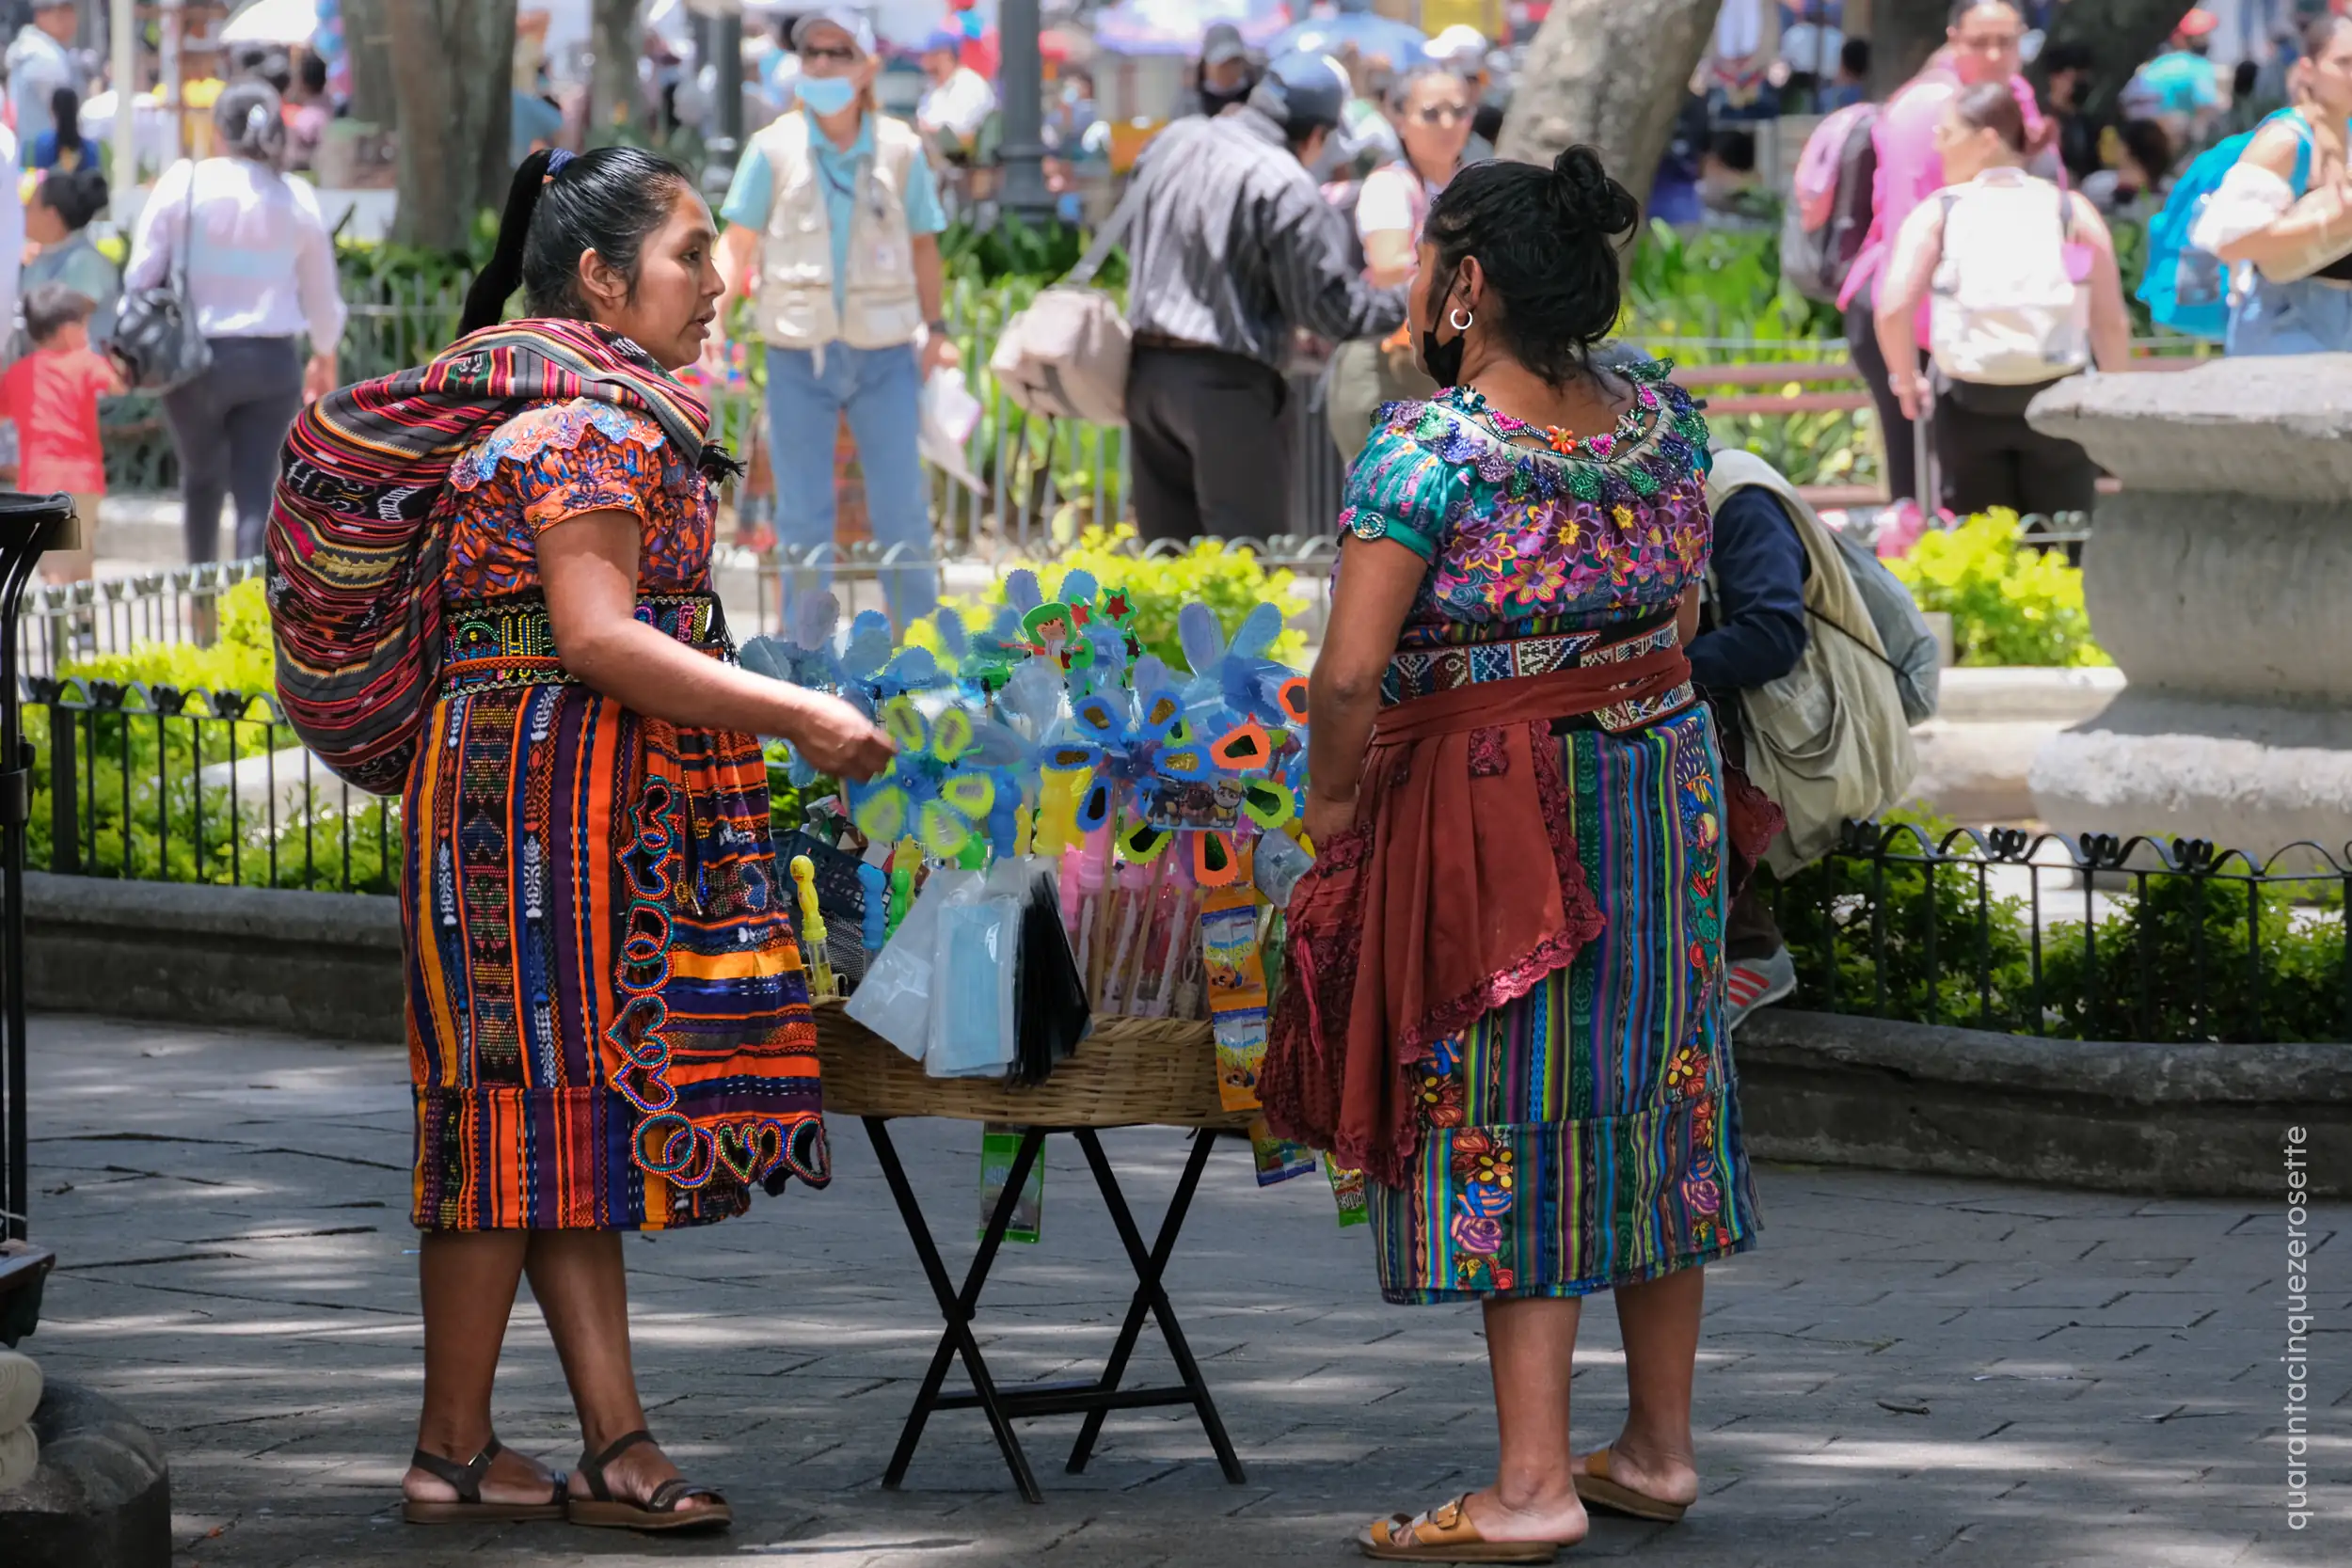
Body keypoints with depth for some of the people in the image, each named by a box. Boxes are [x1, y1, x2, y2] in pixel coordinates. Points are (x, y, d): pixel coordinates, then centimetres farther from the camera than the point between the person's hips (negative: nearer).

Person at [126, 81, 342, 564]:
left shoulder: (183, 183, -6)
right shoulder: (298, 199, 0)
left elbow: (141, 274, -5)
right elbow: (322, 293, 10)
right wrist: (325, 356, 27)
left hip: (195, 358, 0)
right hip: (272, 360, 0)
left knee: (201, 476, 22)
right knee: (257, 488, 1)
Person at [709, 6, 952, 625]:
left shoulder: (899, 149, 0)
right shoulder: (774, 149, -4)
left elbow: (923, 245, 9)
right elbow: (736, 244, -2)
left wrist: (937, 328, 6)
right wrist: (710, 318, -14)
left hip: (885, 354, 0)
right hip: (799, 356, 0)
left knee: (902, 513, 4)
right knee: (802, 516, 5)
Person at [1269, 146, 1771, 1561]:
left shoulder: (1425, 447, -18)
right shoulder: (1660, 418, 1)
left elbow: (1351, 672, -21)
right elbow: (1685, 615, 10)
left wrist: (1332, 800, -5)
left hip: (1491, 808, -6)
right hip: (1665, 781, 6)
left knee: (1509, 1124, 0)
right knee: (1653, 1095, 14)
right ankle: (1661, 1447, 22)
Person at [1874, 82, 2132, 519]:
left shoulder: (1936, 213, 0)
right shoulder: (2072, 210, 3)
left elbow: (1893, 307, -13)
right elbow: (2112, 321, 0)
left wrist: (1906, 379, 4)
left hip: (1971, 404, 0)